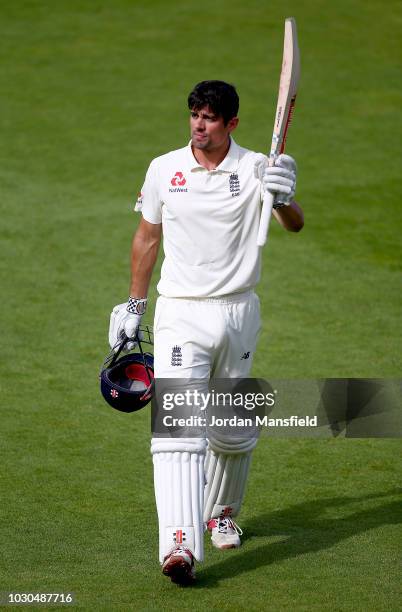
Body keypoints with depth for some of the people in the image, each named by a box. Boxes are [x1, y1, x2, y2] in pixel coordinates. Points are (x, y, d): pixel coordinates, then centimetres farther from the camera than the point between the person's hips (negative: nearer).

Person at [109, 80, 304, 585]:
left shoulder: (256, 169, -2)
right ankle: (180, 544, -28)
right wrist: (133, 306, 16)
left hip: (239, 313, 1)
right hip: (180, 313, -1)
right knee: (178, 426, -17)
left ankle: (222, 513, 40)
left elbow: (294, 225, -16)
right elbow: (147, 238, 14)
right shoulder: (163, 170, 2)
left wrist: (283, 198, -38)